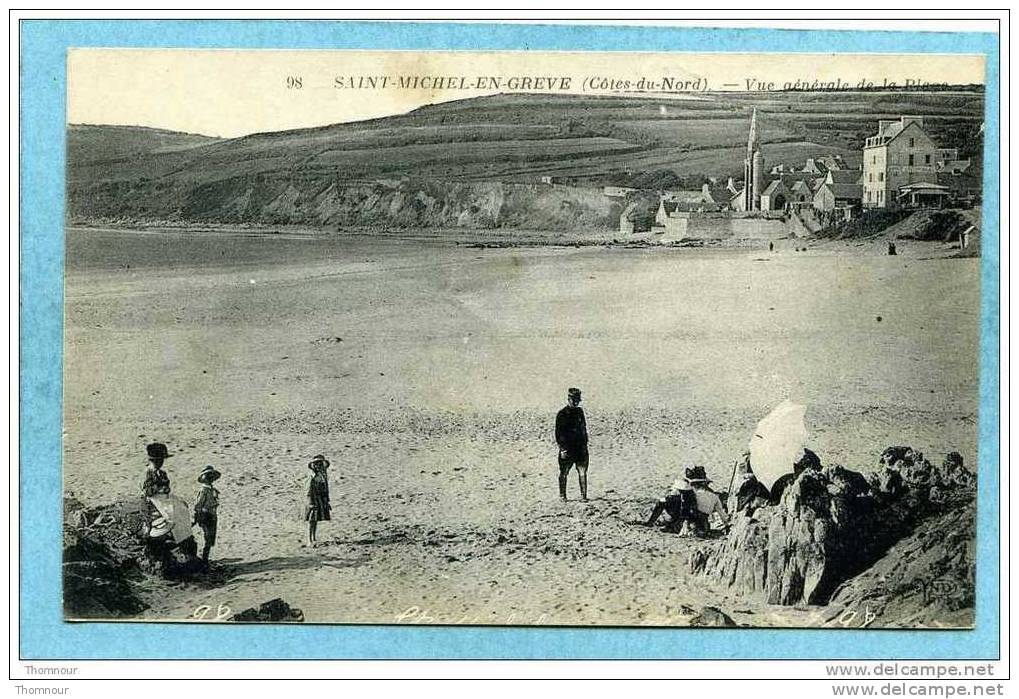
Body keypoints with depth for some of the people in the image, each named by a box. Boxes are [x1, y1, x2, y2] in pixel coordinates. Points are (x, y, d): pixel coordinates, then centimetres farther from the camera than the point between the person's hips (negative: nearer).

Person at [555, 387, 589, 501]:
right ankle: (562, 495, 14)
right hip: (567, 448, -5)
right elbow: (558, 433, -8)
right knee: (564, 473, 4)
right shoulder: (562, 414, -6)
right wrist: (562, 449, -14)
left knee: (582, 472, 0)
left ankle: (583, 495, 4)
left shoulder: (579, 411, 12)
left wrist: (584, 444, 13)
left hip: (580, 448, 5)